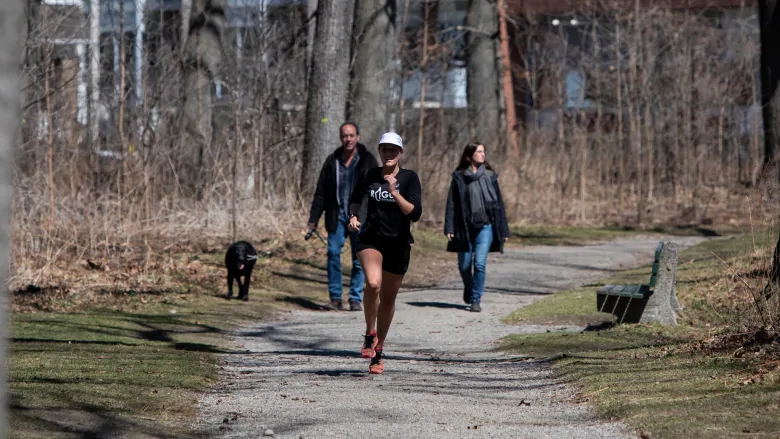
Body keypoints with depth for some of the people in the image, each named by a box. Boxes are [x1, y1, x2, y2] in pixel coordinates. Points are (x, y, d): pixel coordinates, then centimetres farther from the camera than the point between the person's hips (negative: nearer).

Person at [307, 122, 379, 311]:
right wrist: (313, 219, 7)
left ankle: (356, 299, 8)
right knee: (333, 253, -7)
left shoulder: (368, 161, 1)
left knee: (359, 258, 0)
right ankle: (335, 298, -1)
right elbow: (321, 192, 11)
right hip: (337, 217, 2)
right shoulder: (332, 161, 8)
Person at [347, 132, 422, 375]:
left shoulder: (410, 178, -6)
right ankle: (370, 335, -9)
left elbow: (415, 213, -16)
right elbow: (356, 198, 20)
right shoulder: (371, 175, 1)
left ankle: (378, 352, 28)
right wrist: (353, 216, 1)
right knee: (373, 283, -29)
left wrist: (395, 192, -25)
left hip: (398, 245, 0)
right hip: (371, 239, 0)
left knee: (388, 298, 10)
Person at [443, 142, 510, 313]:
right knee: (464, 265, 7)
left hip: (485, 226, 0)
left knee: (480, 263, -12)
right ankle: (468, 289, 36)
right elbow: (452, 204, 1)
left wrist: (503, 230, 7)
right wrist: (449, 228, -8)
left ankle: (476, 299, -3)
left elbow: (499, 204, 9)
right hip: (464, 227, 0)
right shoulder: (459, 177, 2)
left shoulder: (490, 176, 6)